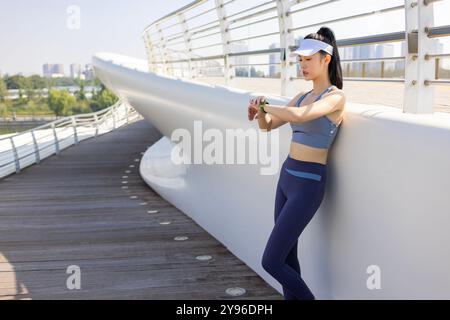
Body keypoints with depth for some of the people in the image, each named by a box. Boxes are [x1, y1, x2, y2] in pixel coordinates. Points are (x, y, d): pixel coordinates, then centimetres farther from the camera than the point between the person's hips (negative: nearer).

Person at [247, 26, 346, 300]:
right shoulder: (303, 97, 12)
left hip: (308, 186, -9)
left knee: (271, 262, -3)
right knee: (287, 257, 15)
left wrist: (262, 104, -17)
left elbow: (299, 117, -32)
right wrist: (261, 109, -12)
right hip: (288, 178, 9)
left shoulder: (337, 97, -14)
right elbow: (267, 125, 11)